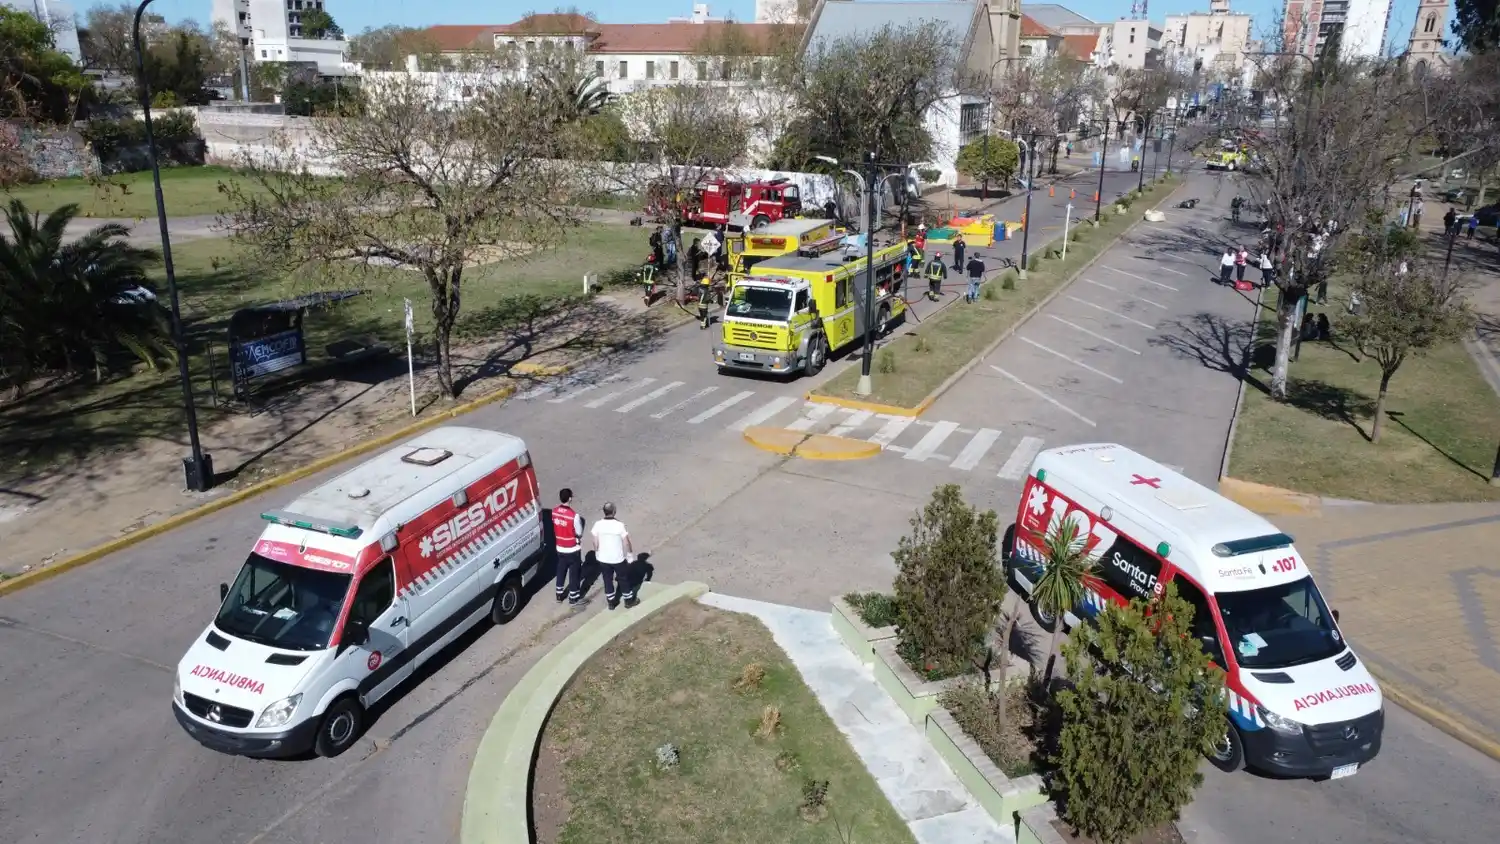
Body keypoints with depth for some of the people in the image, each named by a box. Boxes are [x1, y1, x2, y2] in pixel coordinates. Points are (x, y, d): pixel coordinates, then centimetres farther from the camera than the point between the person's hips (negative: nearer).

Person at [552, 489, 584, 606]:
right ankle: (574, 598, 24)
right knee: (574, 573, 11)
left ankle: (559, 595, 36)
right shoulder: (574, 515, -27)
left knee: (561, 571, 23)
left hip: (560, 548, 6)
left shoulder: (554, 512, -8)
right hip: (573, 550, -6)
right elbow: (579, 534, -16)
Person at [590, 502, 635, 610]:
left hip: (603, 558, 3)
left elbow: (595, 542, -3)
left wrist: (597, 553, 15)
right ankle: (629, 600, 31)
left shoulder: (598, 524, -13)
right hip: (618, 558, -3)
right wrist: (630, 554, 2)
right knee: (623, 579, 17)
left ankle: (611, 602, 32)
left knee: (607, 580, 20)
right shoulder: (619, 525, -22)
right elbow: (626, 542, -13)